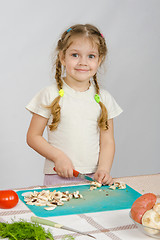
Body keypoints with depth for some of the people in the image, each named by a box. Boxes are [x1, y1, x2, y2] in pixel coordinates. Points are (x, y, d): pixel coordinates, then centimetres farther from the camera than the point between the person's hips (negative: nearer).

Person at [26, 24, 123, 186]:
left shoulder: (103, 98, 7)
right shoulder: (50, 95, -1)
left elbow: (107, 142, 7)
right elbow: (33, 136, 0)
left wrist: (103, 170, -9)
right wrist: (58, 156, -12)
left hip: (93, 177, 2)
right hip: (58, 177, -2)